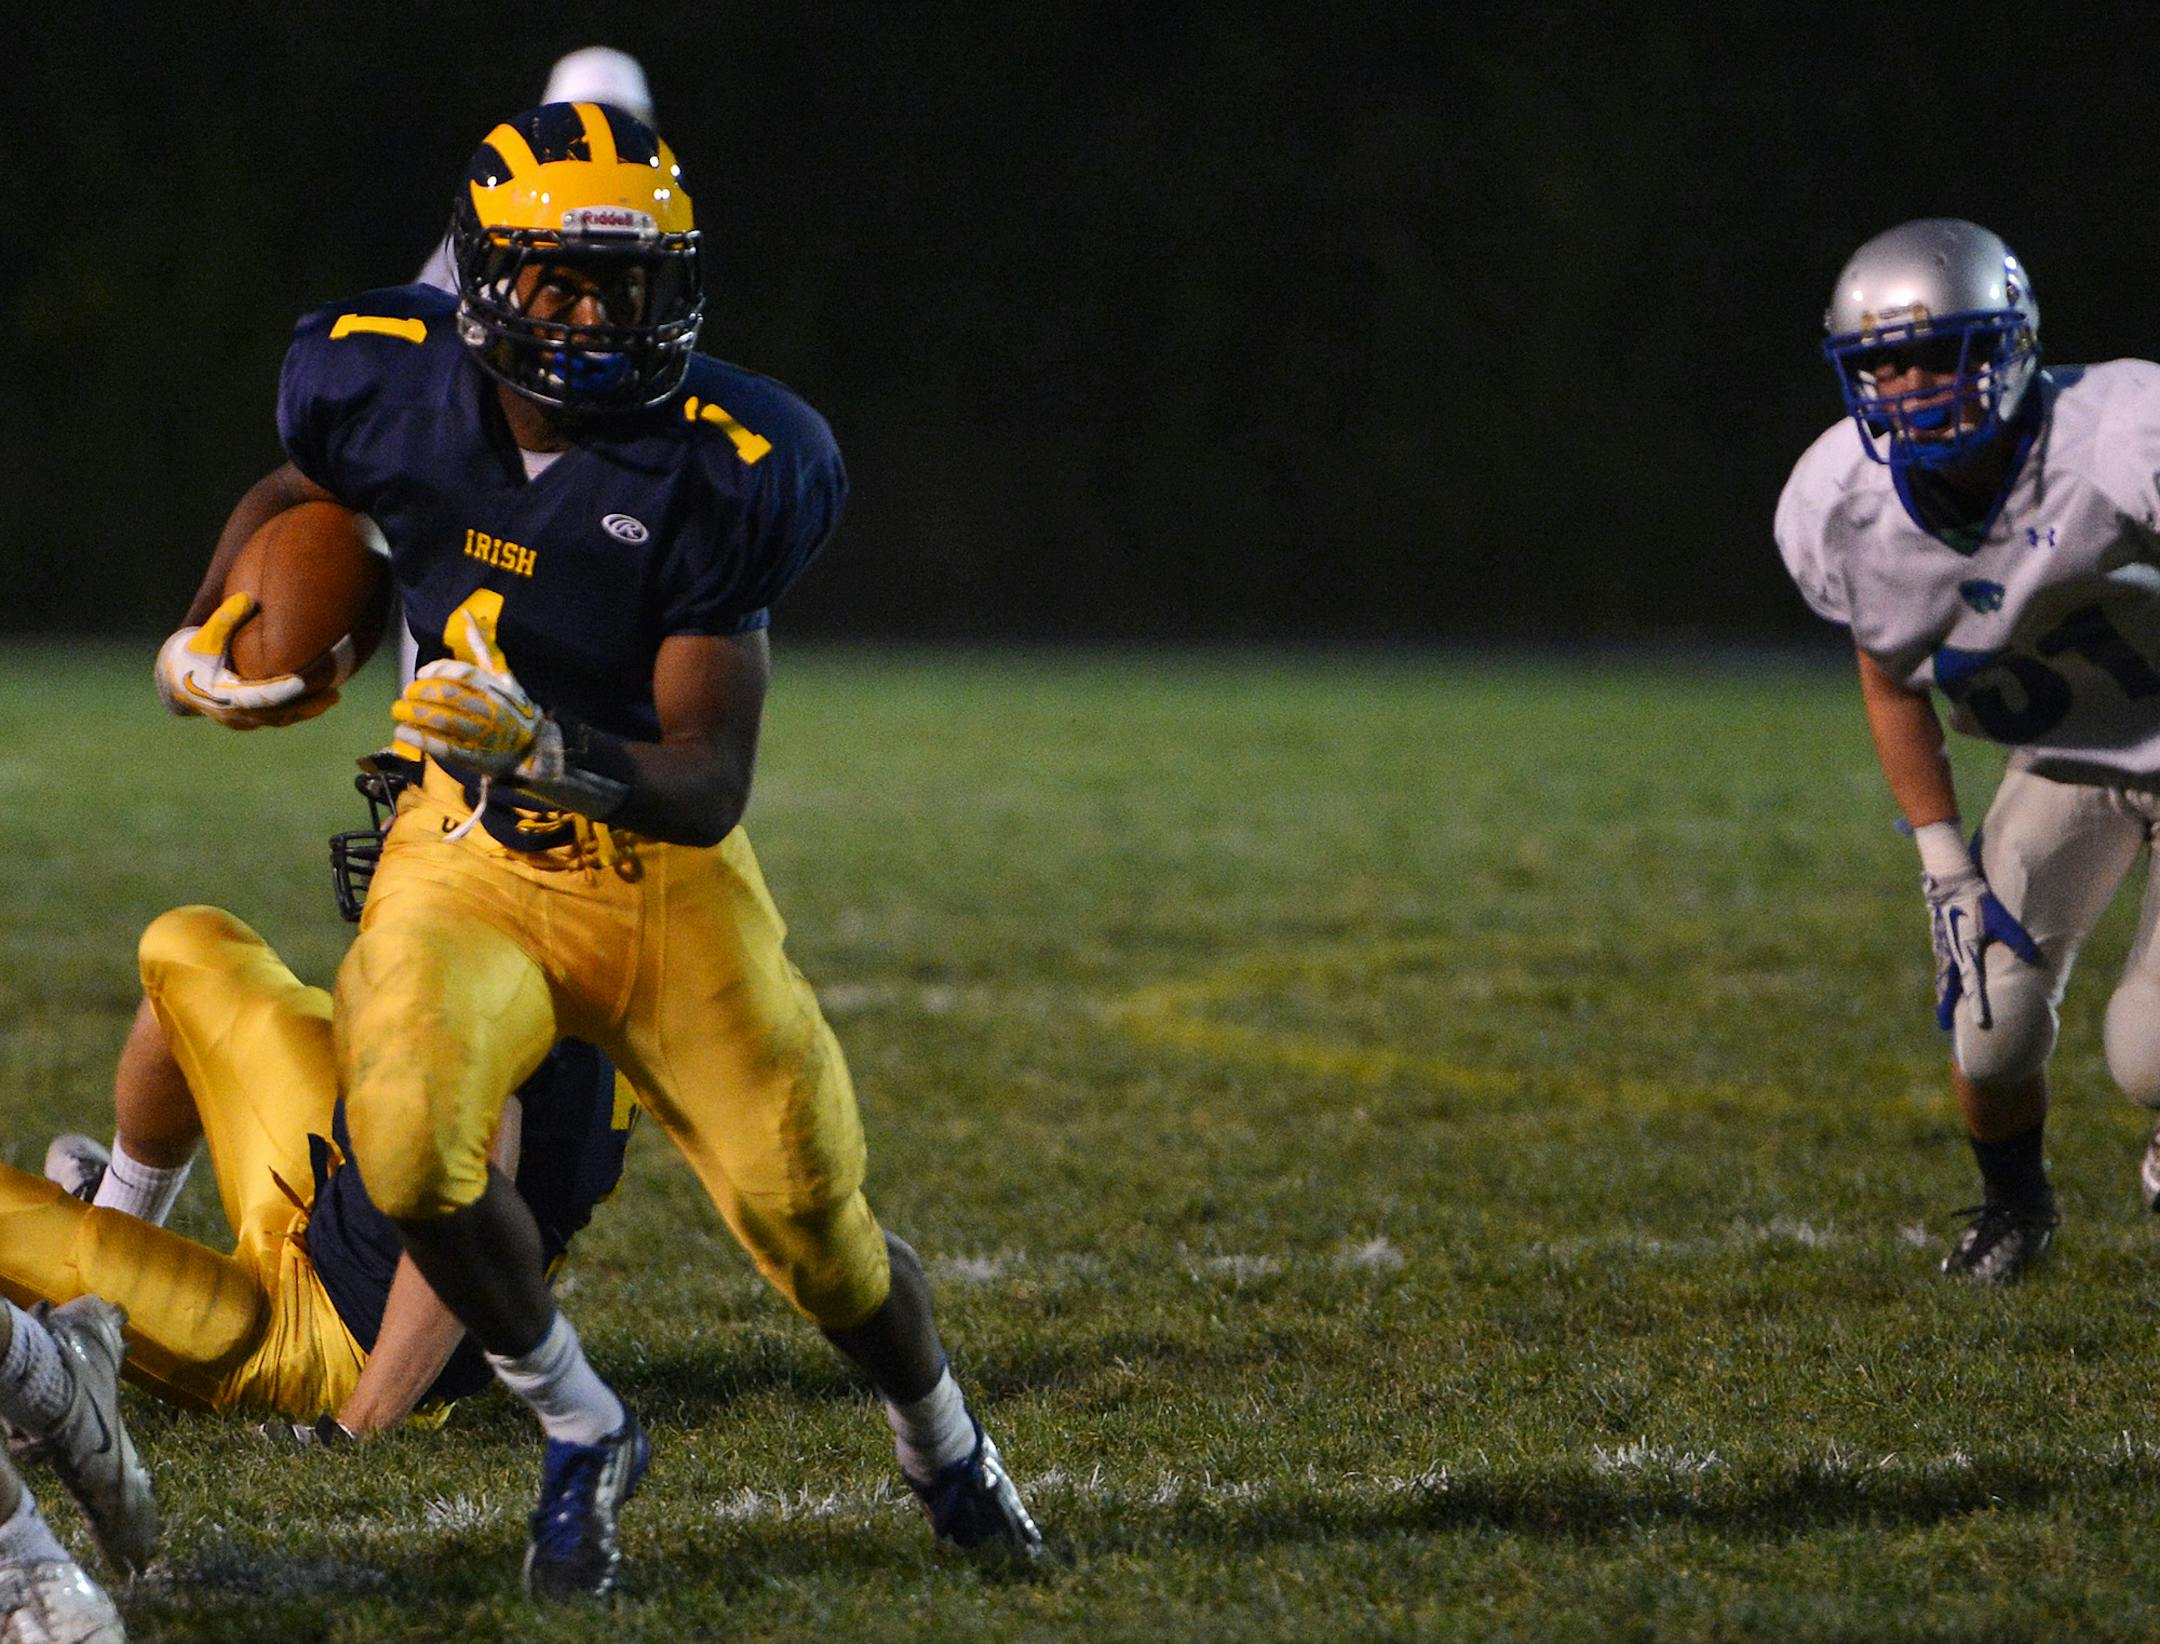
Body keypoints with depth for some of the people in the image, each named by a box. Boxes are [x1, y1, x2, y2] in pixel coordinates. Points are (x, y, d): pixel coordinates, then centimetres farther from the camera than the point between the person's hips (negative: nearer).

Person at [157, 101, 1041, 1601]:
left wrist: (548, 749, -41)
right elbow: (298, 490, 15)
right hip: (467, 861, 1)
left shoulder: (721, 471, -21)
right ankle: (581, 1435, 1)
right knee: (410, 1146, -27)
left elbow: (710, 786, -23)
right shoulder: (392, 387, -13)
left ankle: (945, 1446, 35)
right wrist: (210, 635, 2)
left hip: (663, 878, -1)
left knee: (810, 1216, -1)